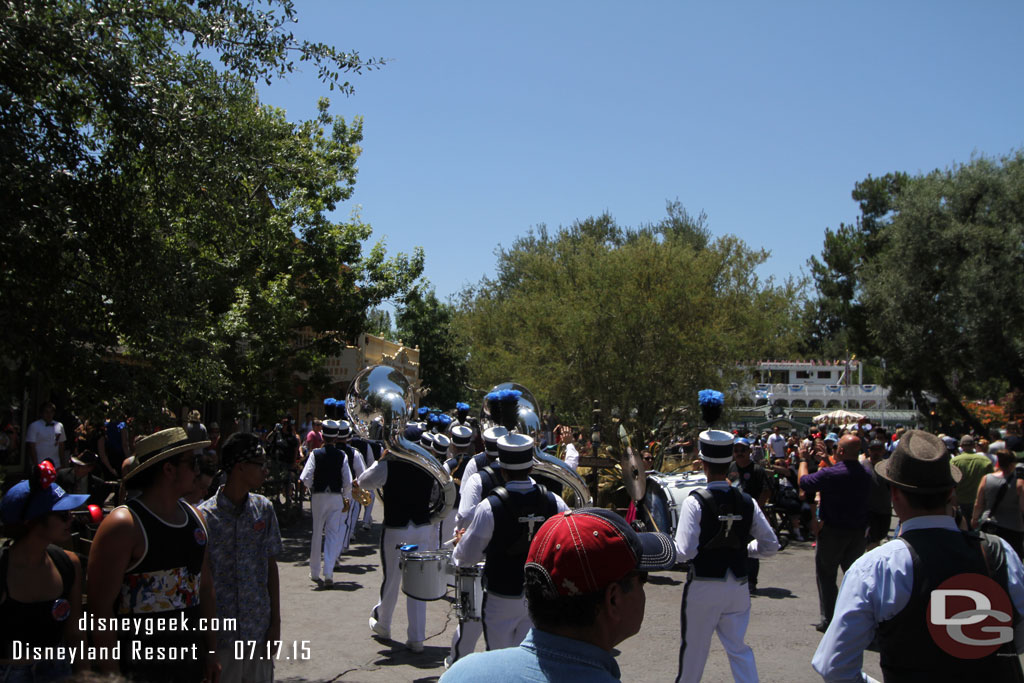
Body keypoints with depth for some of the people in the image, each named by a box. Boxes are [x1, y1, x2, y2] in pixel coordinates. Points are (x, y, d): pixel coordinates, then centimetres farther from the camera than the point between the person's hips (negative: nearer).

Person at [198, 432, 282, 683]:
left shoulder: (263, 509, 3)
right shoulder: (204, 515, -10)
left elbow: (271, 567, 6)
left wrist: (276, 622, 5)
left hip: (260, 630, 4)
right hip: (221, 634, -3)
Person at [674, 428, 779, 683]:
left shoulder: (696, 502, -17)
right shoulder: (747, 502, -3)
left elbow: (685, 552, -21)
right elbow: (770, 545, 2)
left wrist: (668, 545, -1)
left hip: (704, 587, -4)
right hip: (738, 585, 4)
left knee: (694, 647, 14)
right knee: (738, 648, 16)